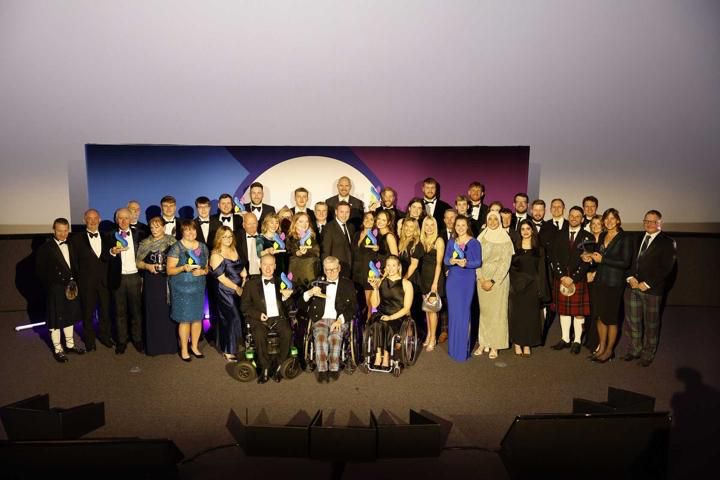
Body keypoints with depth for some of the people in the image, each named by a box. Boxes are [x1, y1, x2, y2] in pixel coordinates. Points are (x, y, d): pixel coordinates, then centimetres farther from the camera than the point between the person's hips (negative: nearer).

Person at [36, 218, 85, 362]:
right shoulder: (46, 248, -9)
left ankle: (70, 344, 29)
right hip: (55, 290, -5)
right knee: (55, 320, 5)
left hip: (71, 287, 6)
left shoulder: (70, 246, 9)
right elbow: (40, 271, -10)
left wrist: (74, 281, 5)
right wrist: (50, 286, -11)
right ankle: (58, 349, 16)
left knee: (69, 317, 16)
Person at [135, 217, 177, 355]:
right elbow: (138, 262, 8)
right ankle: (154, 346, 14)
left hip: (168, 281, -1)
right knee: (153, 313, 4)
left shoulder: (172, 241, 2)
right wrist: (148, 266, -10)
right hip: (151, 283, 1)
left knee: (168, 312, 3)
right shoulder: (145, 243, 5)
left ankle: (170, 344, 15)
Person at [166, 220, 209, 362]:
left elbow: (207, 267, 13)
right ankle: (184, 349, 17)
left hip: (198, 288, 4)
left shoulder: (203, 247, 6)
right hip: (182, 289, -4)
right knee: (185, 320, 0)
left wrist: (202, 271, -9)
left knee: (198, 318, 9)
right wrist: (183, 268, -25)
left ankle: (194, 346, 27)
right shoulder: (176, 248, -8)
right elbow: (169, 270, -9)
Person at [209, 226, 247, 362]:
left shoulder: (234, 250, 8)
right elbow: (221, 277, -16)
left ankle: (234, 345, 28)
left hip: (239, 289, 7)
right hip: (225, 291, -7)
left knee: (239, 317, 11)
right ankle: (229, 351, 11)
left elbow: (241, 267, 17)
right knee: (231, 319, -3)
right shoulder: (216, 255, -12)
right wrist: (236, 288, -13)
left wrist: (244, 277, 0)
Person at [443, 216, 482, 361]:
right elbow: (445, 260, 2)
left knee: (464, 313, -2)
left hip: (467, 281, -4)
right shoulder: (451, 242, 9)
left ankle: (463, 348, 7)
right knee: (453, 312, 6)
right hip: (452, 280, 4)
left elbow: (478, 262, -8)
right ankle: (453, 347, 17)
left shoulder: (474, 243, -3)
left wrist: (466, 263, -25)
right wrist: (451, 261, -20)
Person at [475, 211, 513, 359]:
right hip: (482, 279, 3)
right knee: (483, 311, 8)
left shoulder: (505, 239, -3)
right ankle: (483, 343, 16)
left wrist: (492, 281, -14)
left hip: (499, 280, -3)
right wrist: (481, 279, -9)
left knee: (497, 312, 1)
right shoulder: (481, 238, 6)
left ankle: (495, 346, 8)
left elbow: (505, 263, -9)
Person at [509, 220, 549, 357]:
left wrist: (541, 289, -4)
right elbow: (509, 266, 3)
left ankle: (527, 344, 12)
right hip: (517, 285, 0)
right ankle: (517, 343, 11)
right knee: (516, 314, 1)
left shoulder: (539, 248, 5)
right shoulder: (514, 247, 5)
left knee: (530, 314, 3)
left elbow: (541, 269, 3)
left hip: (532, 285, 0)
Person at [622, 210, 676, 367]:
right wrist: (630, 277, -4)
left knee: (651, 324, 9)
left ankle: (648, 354, 24)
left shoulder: (667, 242, -4)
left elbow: (666, 268, -11)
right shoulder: (637, 240, 13)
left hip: (652, 289, -5)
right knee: (632, 321, 10)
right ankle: (634, 350, 26)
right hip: (632, 287, 5)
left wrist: (647, 284, -15)